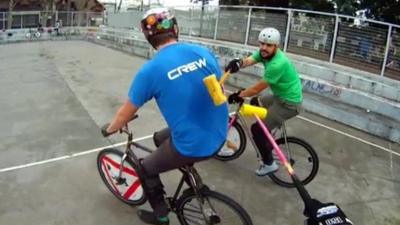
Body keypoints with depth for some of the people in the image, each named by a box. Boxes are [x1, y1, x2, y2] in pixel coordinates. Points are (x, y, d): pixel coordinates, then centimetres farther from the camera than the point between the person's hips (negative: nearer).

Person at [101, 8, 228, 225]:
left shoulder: (150, 70, -15)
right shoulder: (204, 52, -2)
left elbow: (126, 112, -2)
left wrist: (109, 129, 19)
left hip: (192, 146, -6)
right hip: (218, 137, 6)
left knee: (146, 168, 23)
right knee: (160, 138, 31)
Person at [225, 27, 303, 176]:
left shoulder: (277, 64, -31)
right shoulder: (265, 53, -3)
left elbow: (258, 88, -25)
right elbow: (248, 60, -15)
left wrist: (239, 95, -12)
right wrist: (237, 63, -38)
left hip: (289, 103, -10)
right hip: (281, 96, 10)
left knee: (257, 129, -8)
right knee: (255, 103, 25)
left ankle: (269, 164, 9)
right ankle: (268, 141, 35)